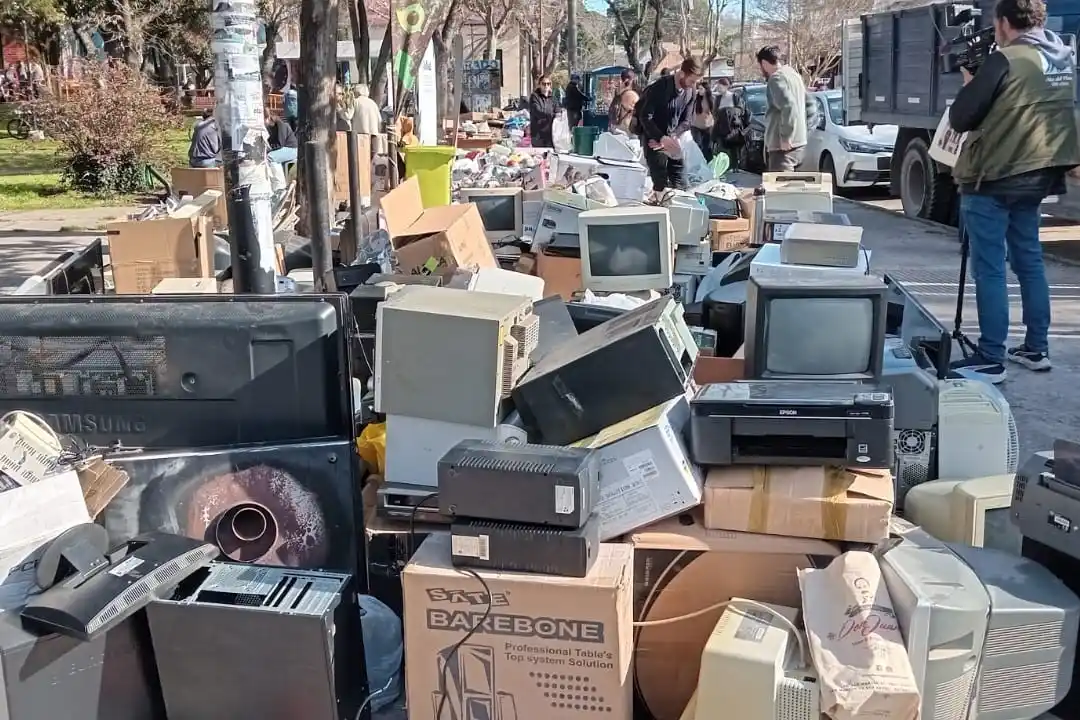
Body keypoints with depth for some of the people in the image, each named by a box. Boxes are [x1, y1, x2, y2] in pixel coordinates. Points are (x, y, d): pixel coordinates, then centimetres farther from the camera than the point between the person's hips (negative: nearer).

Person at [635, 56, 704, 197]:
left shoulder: (690, 92, -2)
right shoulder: (660, 87, -20)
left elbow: (685, 121, 1)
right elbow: (645, 117, -22)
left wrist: (672, 137, -18)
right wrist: (661, 137, -32)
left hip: (671, 140, 6)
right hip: (654, 139, -6)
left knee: (678, 185, 5)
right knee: (660, 185, -6)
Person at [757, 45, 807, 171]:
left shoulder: (777, 78, -13)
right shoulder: (794, 75, 17)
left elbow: (789, 107, -26)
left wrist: (786, 137, -22)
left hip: (784, 146, -10)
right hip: (799, 142, 10)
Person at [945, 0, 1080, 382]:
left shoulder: (1006, 60, -16)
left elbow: (960, 118, -13)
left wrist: (970, 83, 3)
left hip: (993, 178, -8)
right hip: (1036, 174, 8)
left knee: (989, 269, -4)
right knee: (1029, 261, 17)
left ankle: (991, 360, -2)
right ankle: (1036, 349, 24)